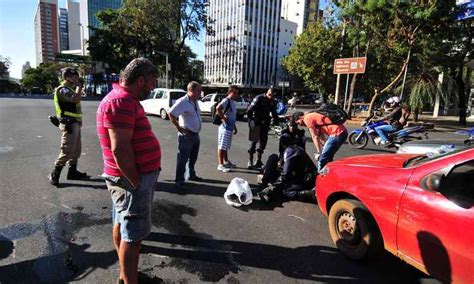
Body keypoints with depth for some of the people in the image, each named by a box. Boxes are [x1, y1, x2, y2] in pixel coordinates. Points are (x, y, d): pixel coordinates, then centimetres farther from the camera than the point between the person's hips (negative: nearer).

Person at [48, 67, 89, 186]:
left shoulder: (69, 89, 18)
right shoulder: (63, 90, -13)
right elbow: (76, 99, -30)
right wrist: (79, 85, -18)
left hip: (75, 124, 10)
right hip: (69, 124, -10)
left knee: (76, 150, 15)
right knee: (67, 151, -9)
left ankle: (72, 171, 24)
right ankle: (54, 174, 0)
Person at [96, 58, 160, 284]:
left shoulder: (125, 99, 14)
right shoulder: (122, 102, -21)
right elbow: (120, 149, -26)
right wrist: (136, 182, -18)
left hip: (132, 175, 11)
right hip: (132, 178, -11)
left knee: (122, 225, 20)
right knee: (133, 235, 0)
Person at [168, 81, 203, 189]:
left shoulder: (195, 102, 10)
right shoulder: (183, 102, -17)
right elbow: (170, 113, -24)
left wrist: (197, 130, 15)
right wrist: (179, 127, -20)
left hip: (196, 134, 9)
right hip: (186, 135, -9)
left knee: (193, 158, 22)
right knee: (182, 159, -2)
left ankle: (191, 175, 39)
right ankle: (179, 181, 7)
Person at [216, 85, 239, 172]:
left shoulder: (233, 102, 15)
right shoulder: (226, 100, -14)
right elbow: (218, 108, -34)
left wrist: (235, 127, 22)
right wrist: (223, 118, -24)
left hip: (230, 127, 9)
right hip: (225, 127, -9)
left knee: (226, 146, 19)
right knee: (222, 146, -2)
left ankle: (226, 161, 32)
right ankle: (220, 165, 3)